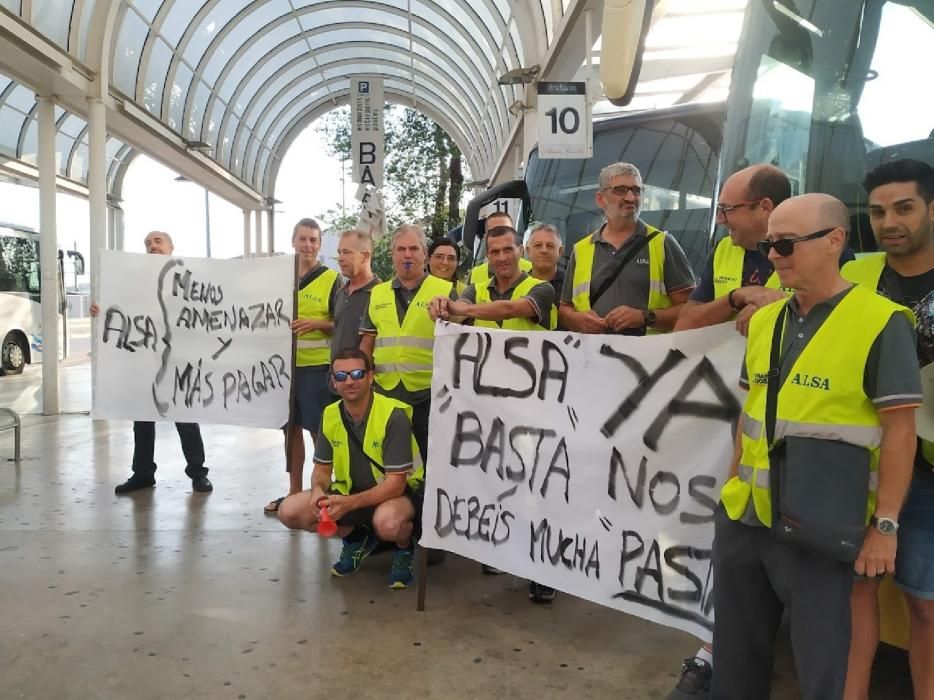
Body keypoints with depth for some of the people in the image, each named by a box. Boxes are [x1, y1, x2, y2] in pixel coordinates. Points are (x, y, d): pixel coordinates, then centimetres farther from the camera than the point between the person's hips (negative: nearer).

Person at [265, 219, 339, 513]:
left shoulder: (331, 279, -4)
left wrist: (317, 324, -19)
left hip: (317, 366, -5)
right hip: (285, 363, 5)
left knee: (319, 430, 0)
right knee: (291, 428, 12)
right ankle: (294, 492, 23)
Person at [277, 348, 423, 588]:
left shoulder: (393, 415, -23)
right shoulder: (330, 415, -5)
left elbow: (395, 483, -24)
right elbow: (322, 469, 5)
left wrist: (350, 503, -36)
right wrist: (318, 490, -19)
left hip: (400, 492, -6)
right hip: (350, 491, 6)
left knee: (387, 522, -40)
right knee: (289, 511, -11)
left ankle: (404, 549, -1)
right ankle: (357, 539, 13)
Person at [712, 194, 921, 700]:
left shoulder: (881, 322, -11)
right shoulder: (763, 320, 7)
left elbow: (899, 430, -10)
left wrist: (884, 525, -12)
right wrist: (733, 481, 14)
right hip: (742, 515, 6)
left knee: (820, 659, 11)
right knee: (735, 646, 19)